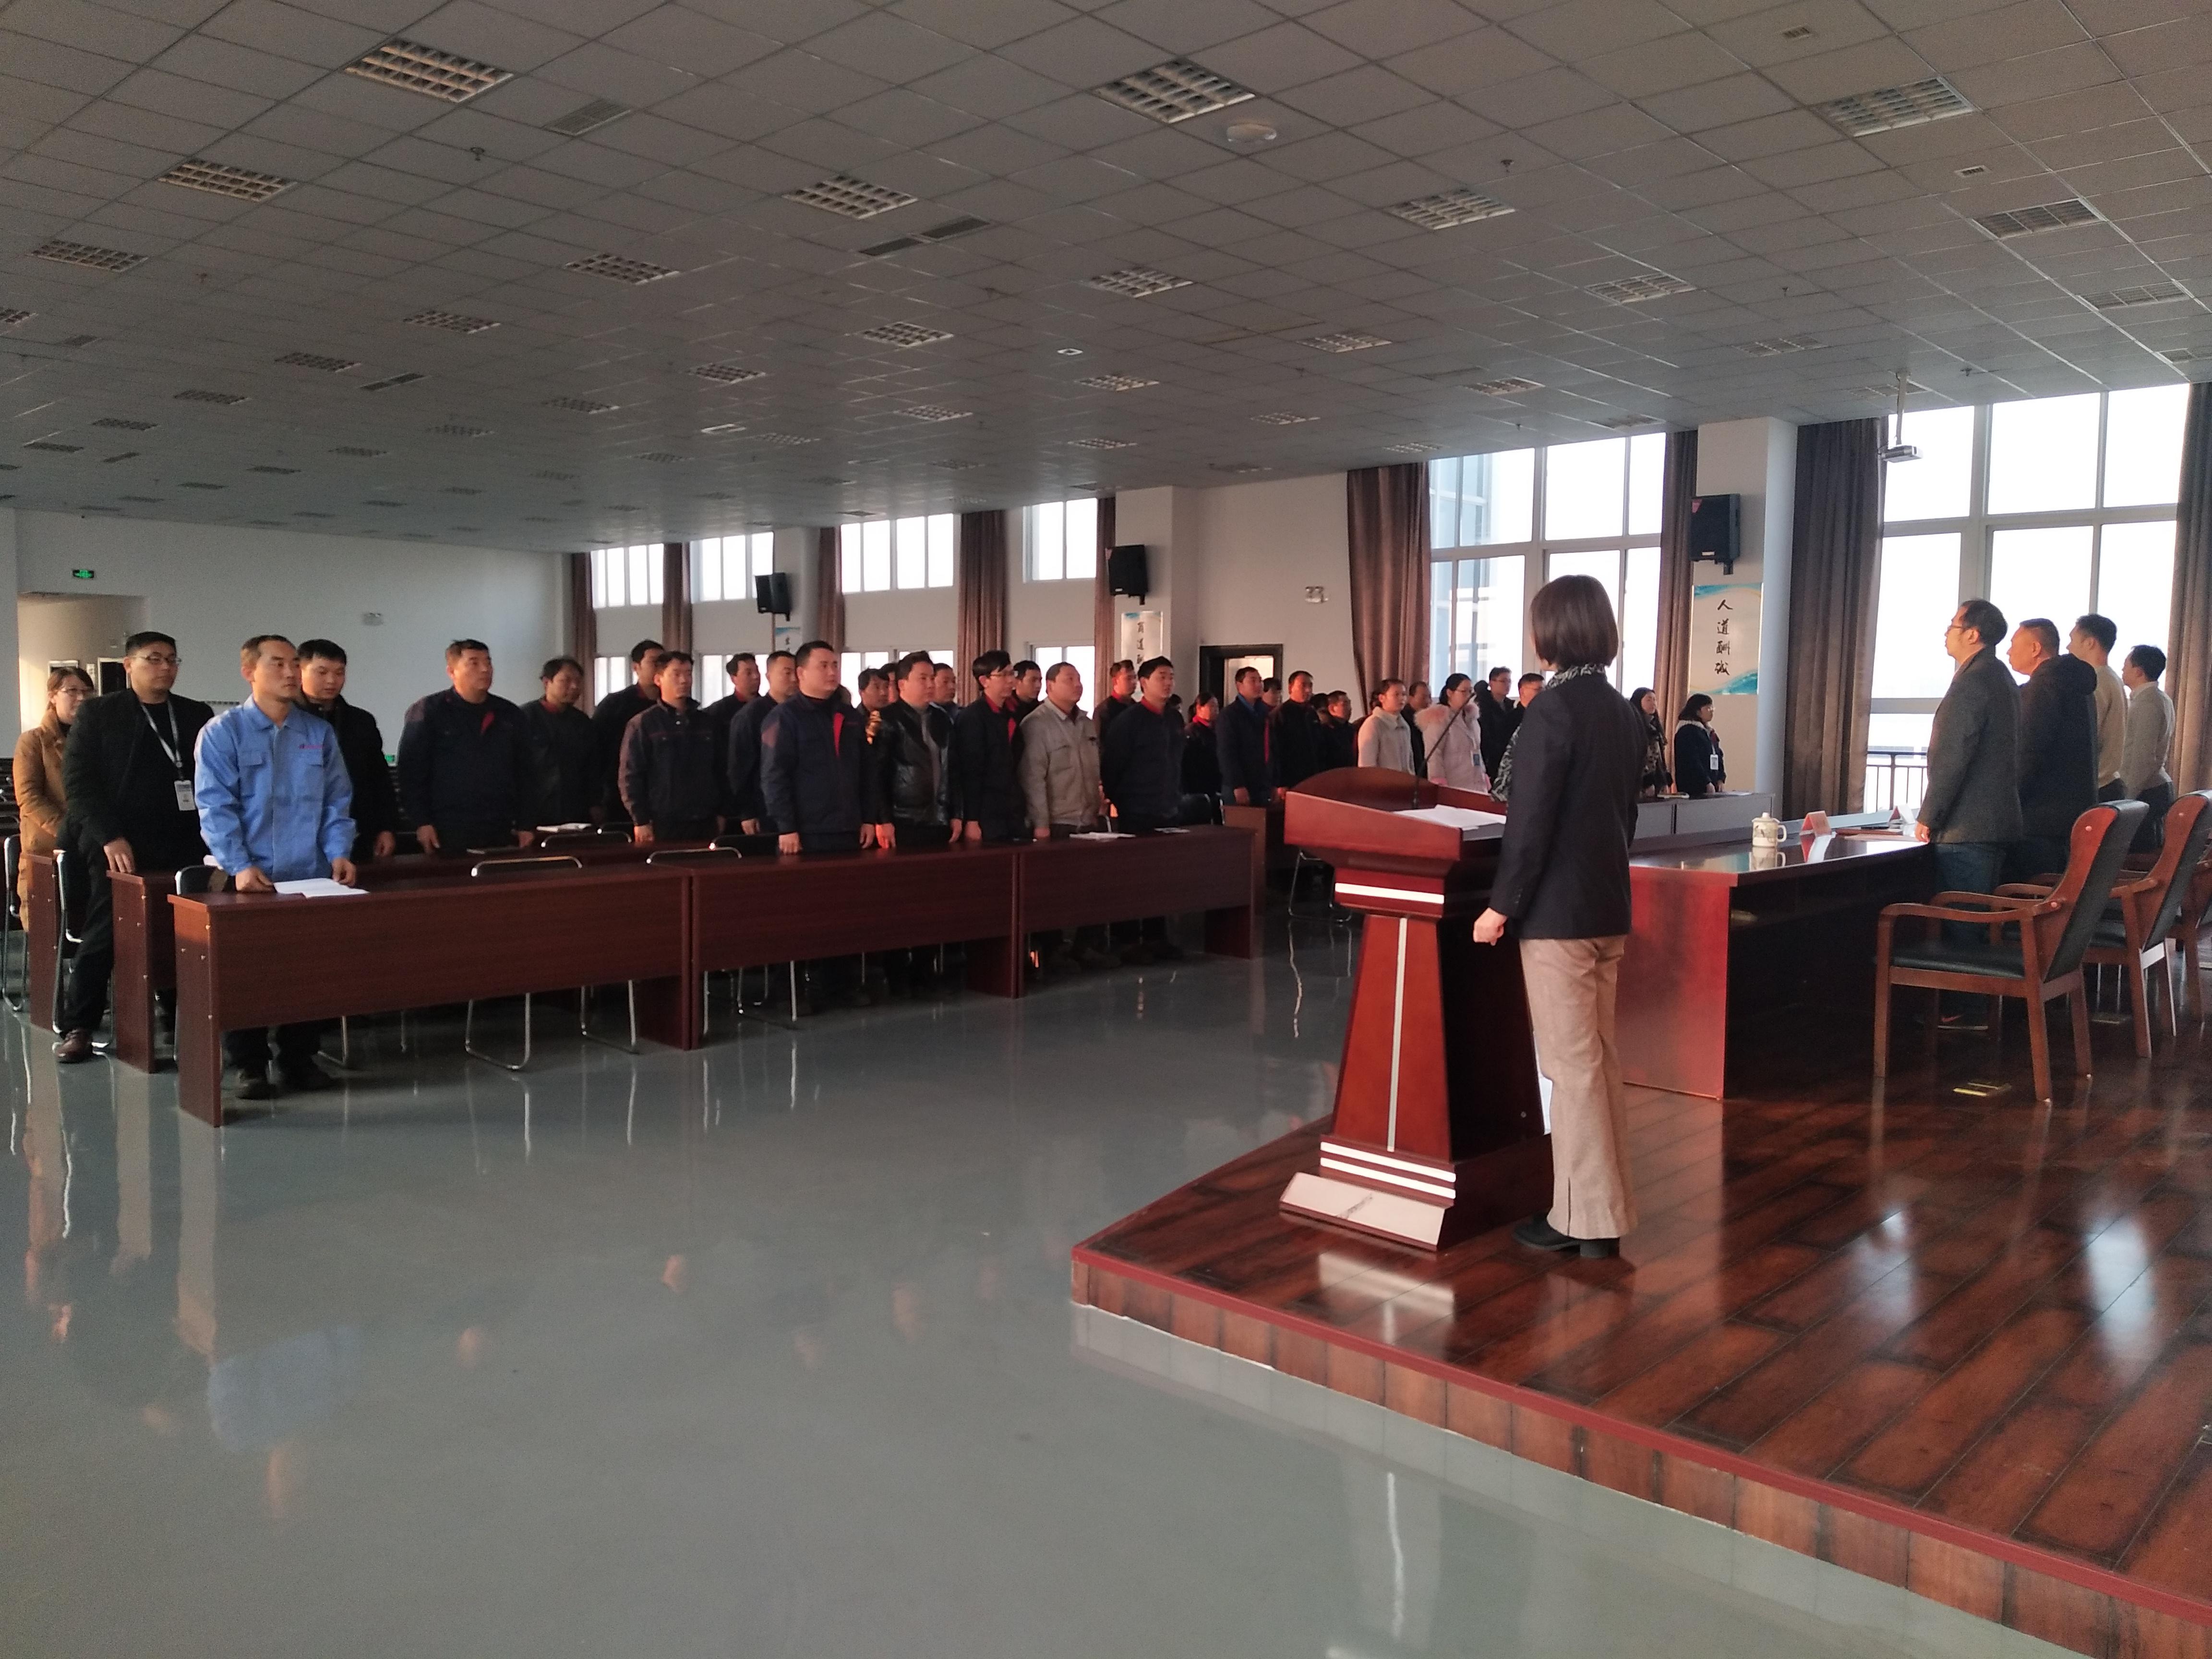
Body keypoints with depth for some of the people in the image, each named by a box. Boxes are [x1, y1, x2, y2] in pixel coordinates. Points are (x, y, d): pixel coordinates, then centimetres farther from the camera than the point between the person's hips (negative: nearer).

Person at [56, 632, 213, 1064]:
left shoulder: (197, 716, 13)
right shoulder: (98, 714, 6)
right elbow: (78, 783, -1)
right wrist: (109, 838, -12)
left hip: (184, 848, 2)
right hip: (119, 848, -2)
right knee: (104, 935, -5)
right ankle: (76, 1027, 8)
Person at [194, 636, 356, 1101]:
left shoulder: (320, 733, 9)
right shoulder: (222, 733, -1)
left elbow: (337, 802, 8)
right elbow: (216, 808, -8)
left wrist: (338, 852, -6)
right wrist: (240, 866, -18)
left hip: (312, 876, 3)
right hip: (250, 879, -3)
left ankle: (299, 1057, 17)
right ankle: (249, 1065, 13)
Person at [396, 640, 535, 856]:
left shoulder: (510, 715, 14)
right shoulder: (428, 713, 1)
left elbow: (523, 774, 16)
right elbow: (412, 771, -3)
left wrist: (525, 825, 10)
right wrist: (422, 823, -10)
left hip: (501, 833, 4)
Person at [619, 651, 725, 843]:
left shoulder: (705, 722, 15)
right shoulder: (643, 724, 1)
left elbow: (718, 770, 19)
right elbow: (631, 777, -4)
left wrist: (720, 813, 13)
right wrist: (641, 821, -9)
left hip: (705, 824, 4)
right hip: (663, 826, -4)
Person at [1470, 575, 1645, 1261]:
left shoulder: (1552, 709, -16)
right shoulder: (1624, 713, 10)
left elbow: (1531, 821, -18)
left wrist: (1502, 904, -12)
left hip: (1557, 910, -8)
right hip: (1607, 905, 8)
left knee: (1572, 1066, -1)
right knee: (1600, 1059, 15)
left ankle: (1585, 1218, 7)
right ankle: (1607, 1205, 23)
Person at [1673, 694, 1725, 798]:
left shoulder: (1709, 732, 19)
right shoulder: (1687, 732, -9)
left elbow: (1719, 756, 20)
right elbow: (1691, 761, -16)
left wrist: (1721, 779, 5)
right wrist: (1707, 784, -18)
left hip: (1711, 786, 8)